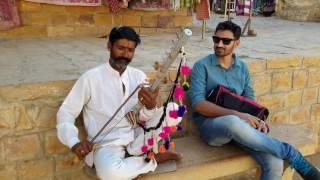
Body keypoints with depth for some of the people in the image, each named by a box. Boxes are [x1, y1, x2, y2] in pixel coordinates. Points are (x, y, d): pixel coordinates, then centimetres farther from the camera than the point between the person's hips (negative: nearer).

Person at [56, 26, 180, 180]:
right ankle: (154, 159, -8)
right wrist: (74, 143, -21)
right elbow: (65, 113, -3)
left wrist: (150, 107, -26)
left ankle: (133, 154, -6)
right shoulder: (91, 78, -6)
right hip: (107, 144, -3)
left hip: (136, 139, 4)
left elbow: (145, 118, -1)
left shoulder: (139, 76, 5)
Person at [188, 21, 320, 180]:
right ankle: (292, 155, -22)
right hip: (210, 124, -3)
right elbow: (198, 104, -13)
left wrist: (256, 120, -11)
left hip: (239, 124, 4)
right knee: (233, 122, -41)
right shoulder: (202, 66, -2)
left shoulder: (242, 67, 13)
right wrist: (236, 114, -23)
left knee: (274, 164, -25)